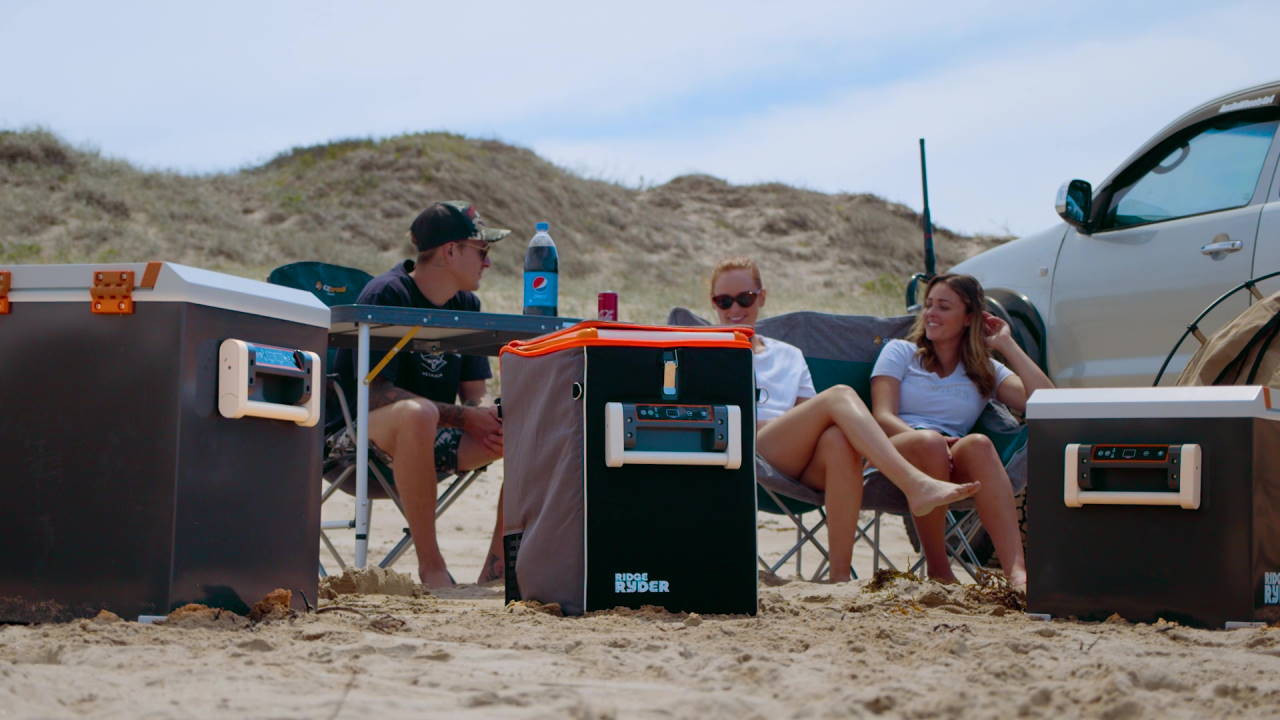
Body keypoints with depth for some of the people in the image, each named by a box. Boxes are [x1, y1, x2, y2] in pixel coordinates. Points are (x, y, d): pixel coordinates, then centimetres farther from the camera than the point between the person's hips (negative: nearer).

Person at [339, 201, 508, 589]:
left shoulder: (467, 305, 10)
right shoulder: (388, 294, -13)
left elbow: (474, 396, 8)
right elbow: (375, 392, -21)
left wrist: (487, 421, -18)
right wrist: (461, 417, -26)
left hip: (435, 440, 7)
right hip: (370, 433, -7)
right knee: (418, 413, -41)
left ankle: (498, 565, -9)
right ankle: (430, 565, -34)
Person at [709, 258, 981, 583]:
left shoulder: (789, 356, 32)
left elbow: (809, 420, 20)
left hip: (802, 470, 3)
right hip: (747, 456, -3)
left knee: (838, 440, -36)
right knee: (840, 395, -26)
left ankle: (841, 574, -41)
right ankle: (916, 486, -46)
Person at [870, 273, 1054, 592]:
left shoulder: (985, 371, 22)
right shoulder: (900, 352, 18)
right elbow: (883, 417, 2)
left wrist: (1007, 345, 11)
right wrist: (923, 437, -19)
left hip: (950, 469, 1)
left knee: (977, 445, -34)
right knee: (928, 442, -37)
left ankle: (1016, 571, -51)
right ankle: (938, 570, -28)